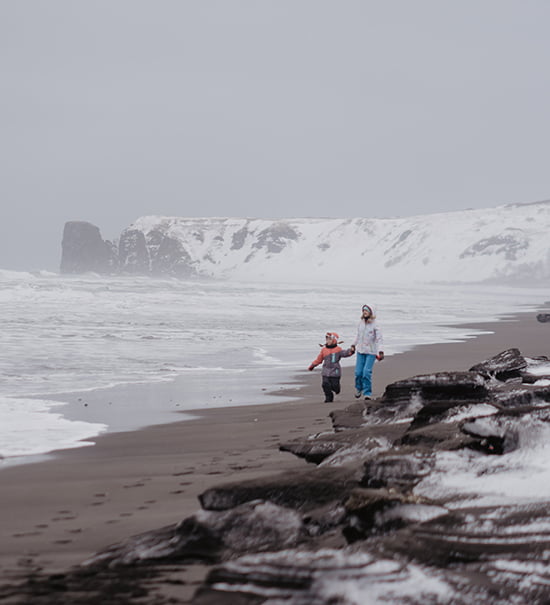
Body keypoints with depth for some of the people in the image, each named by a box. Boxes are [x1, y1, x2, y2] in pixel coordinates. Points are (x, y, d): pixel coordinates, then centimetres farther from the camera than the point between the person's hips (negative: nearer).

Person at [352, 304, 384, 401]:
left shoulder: (374, 325, -11)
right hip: (360, 351, 4)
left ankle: (367, 393, -3)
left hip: (371, 352, -4)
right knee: (358, 372, 1)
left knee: (367, 372, -14)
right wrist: (354, 345, 19)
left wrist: (380, 351, -21)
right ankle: (359, 388, 27)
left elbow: (379, 339, -12)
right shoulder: (360, 323, 5)